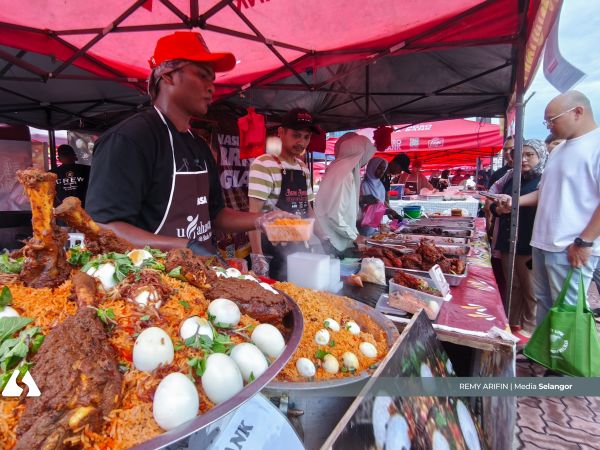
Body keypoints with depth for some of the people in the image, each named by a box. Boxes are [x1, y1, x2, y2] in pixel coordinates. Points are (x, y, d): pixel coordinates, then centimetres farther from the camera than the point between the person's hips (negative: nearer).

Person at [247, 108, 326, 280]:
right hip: (271, 251, -7)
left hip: (299, 249, 7)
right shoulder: (264, 164, -13)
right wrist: (257, 256, -26)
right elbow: (254, 213, -19)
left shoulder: (303, 169, 9)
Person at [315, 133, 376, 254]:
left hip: (339, 239, 9)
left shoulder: (348, 172, 8)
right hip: (330, 241, -9)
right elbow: (335, 215, -23)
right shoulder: (342, 175, -20)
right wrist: (354, 236, -13)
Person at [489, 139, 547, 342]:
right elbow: (493, 200, 16)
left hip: (529, 247, -6)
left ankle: (529, 329, 22)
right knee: (512, 286, 17)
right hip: (507, 242, 6)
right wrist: (498, 209, -5)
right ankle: (511, 322, 31)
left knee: (530, 290, 6)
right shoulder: (511, 176, 11)